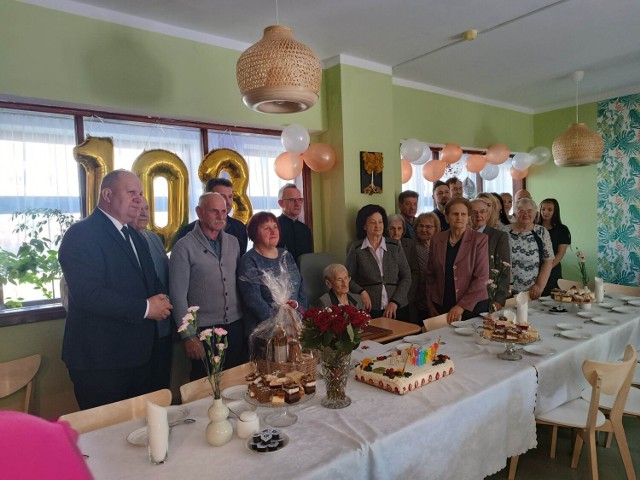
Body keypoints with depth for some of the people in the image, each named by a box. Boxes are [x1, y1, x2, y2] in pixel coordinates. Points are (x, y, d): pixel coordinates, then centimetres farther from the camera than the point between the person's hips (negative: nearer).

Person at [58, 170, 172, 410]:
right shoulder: (81, 234, -15)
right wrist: (145, 308, -20)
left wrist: (160, 301, -5)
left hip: (139, 354, 9)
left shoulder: (135, 237, 14)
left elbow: (151, 281, 18)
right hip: (100, 360, -8)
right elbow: (88, 294, -26)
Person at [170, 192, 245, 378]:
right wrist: (189, 335, -11)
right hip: (203, 329, -4)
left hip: (236, 326, 5)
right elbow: (178, 295, -10)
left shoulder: (233, 242, 7)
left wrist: (246, 319, 8)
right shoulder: (184, 247, -9)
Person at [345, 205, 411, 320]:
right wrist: (361, 292, -12)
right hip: (369, 310, -2)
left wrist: (395, 302, -6)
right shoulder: (356, 249, -1)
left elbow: (406, 277, 4)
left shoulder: (395, 246, 4)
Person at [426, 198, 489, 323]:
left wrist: (462, 306, -14)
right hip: (442, 307, 3)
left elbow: (481, 278, -10)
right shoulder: (437, 239, 4)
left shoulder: (480, 240, -5)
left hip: (472, 306, -2)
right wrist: (431, 304, 7)